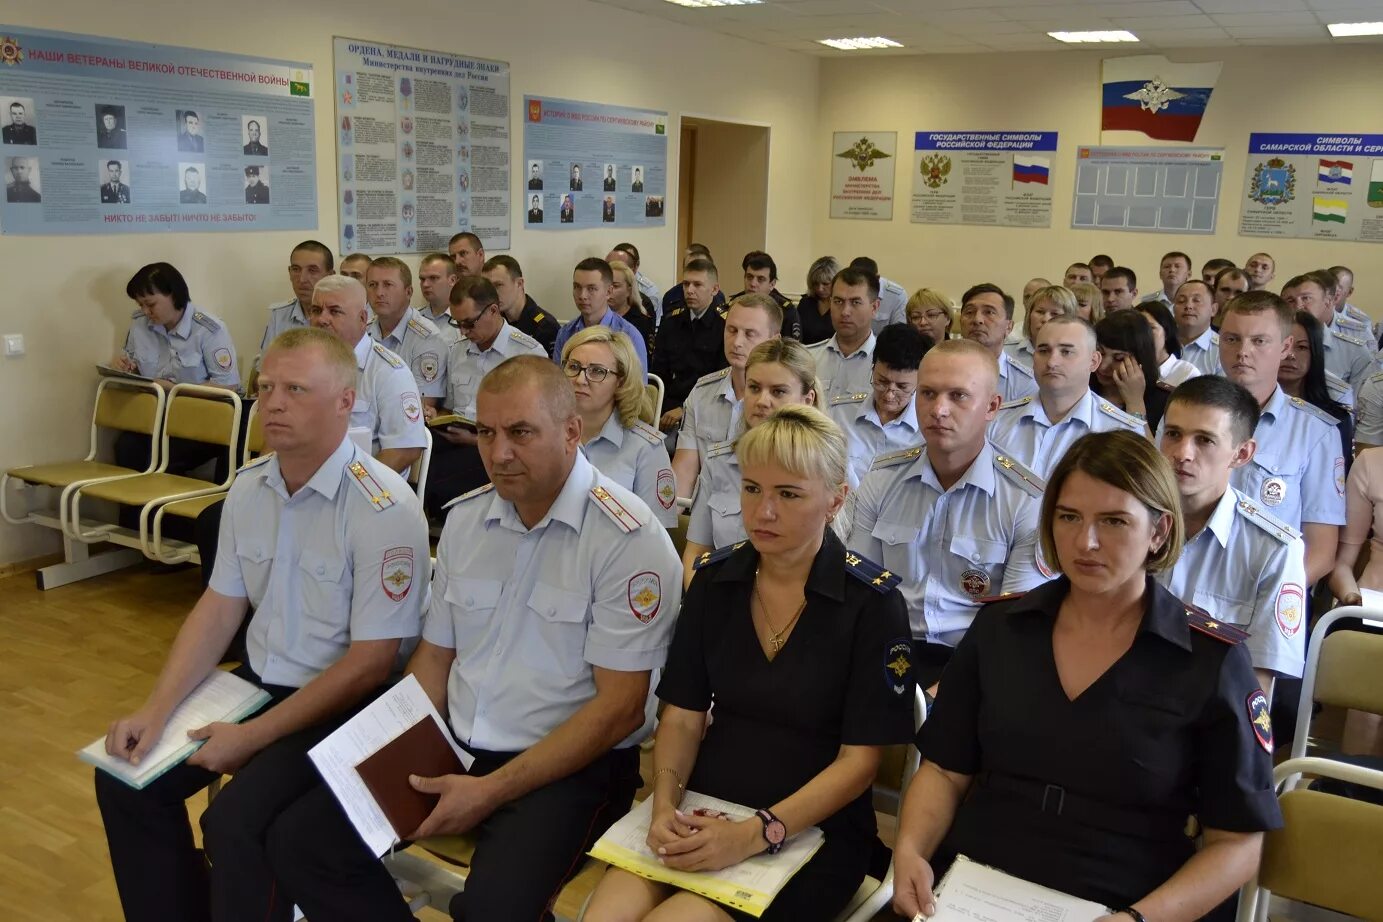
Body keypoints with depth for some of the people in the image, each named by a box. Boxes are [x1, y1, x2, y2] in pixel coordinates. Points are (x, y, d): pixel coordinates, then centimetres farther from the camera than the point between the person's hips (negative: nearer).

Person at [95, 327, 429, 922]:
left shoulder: (384, 509, -22)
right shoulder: (248, 487, 2)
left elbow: (369, 663, -21)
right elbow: (219, 607, 8)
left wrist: (254, 737, -19)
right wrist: (157, 709, -4)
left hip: (347, 705, -7)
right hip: (259, 680, 8)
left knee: (235, 821, -24)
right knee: (127, 775, 2)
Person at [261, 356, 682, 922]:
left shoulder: (629, 538, -15)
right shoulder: (465, 519, 7)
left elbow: (620, 707, -16)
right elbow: (435, 654, 14)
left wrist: (492, 791, -18)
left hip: (571, 765, -6)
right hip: (453, 747, 6)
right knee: (301, 843, -6)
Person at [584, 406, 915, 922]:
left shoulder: (873, 604, -9)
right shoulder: (713, 580, 4)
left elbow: (859, 759, -9)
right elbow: (683, 715, 6)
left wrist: (756, 834, -19)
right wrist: (666, 802, -13)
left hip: (812, 832, -3)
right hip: (705, 812, 4)